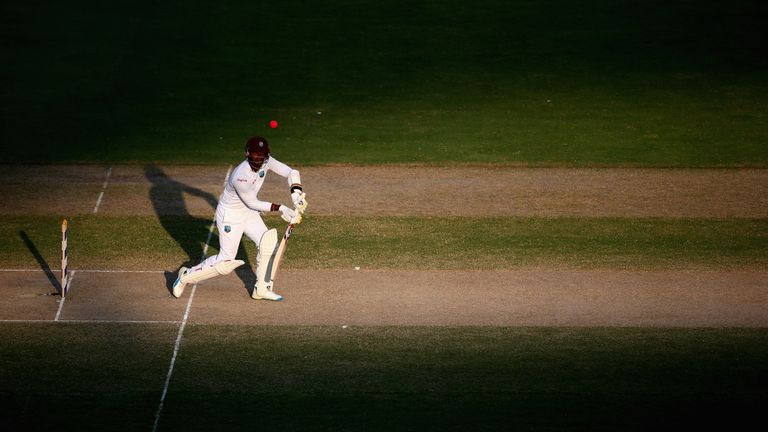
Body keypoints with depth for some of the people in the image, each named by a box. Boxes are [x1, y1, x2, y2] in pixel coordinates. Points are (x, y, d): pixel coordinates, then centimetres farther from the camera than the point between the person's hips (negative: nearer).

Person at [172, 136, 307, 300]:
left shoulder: (266, 161, -15)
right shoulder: (241, 176, -35)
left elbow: (291, 172, -10)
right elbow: (253, 203, -23)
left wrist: (296, 195, -27)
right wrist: (279, 208, -24)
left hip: (249, 213, 8)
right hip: (230, 215, -8)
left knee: (268, 244, -3)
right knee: (226, 262, -4)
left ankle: (262, 289, 12)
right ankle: (186, 276, 14)